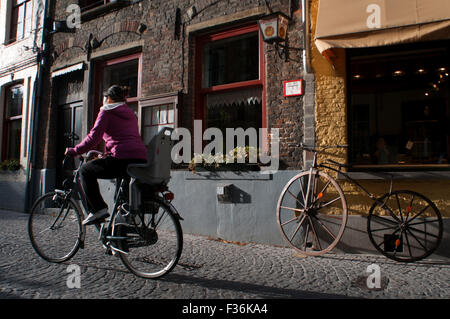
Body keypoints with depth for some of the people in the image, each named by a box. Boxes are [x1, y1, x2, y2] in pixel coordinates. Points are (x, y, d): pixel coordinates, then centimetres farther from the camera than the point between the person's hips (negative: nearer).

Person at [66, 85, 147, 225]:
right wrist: (105, 155, 36)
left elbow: (93, 137, -3)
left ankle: (98, 209, 1)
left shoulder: (107, 112, 5)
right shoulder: (130, 114, 28)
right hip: (141, 161, 8)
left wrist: (73, 151, 8)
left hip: (123, 159, -7)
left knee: (86, 170, 10)